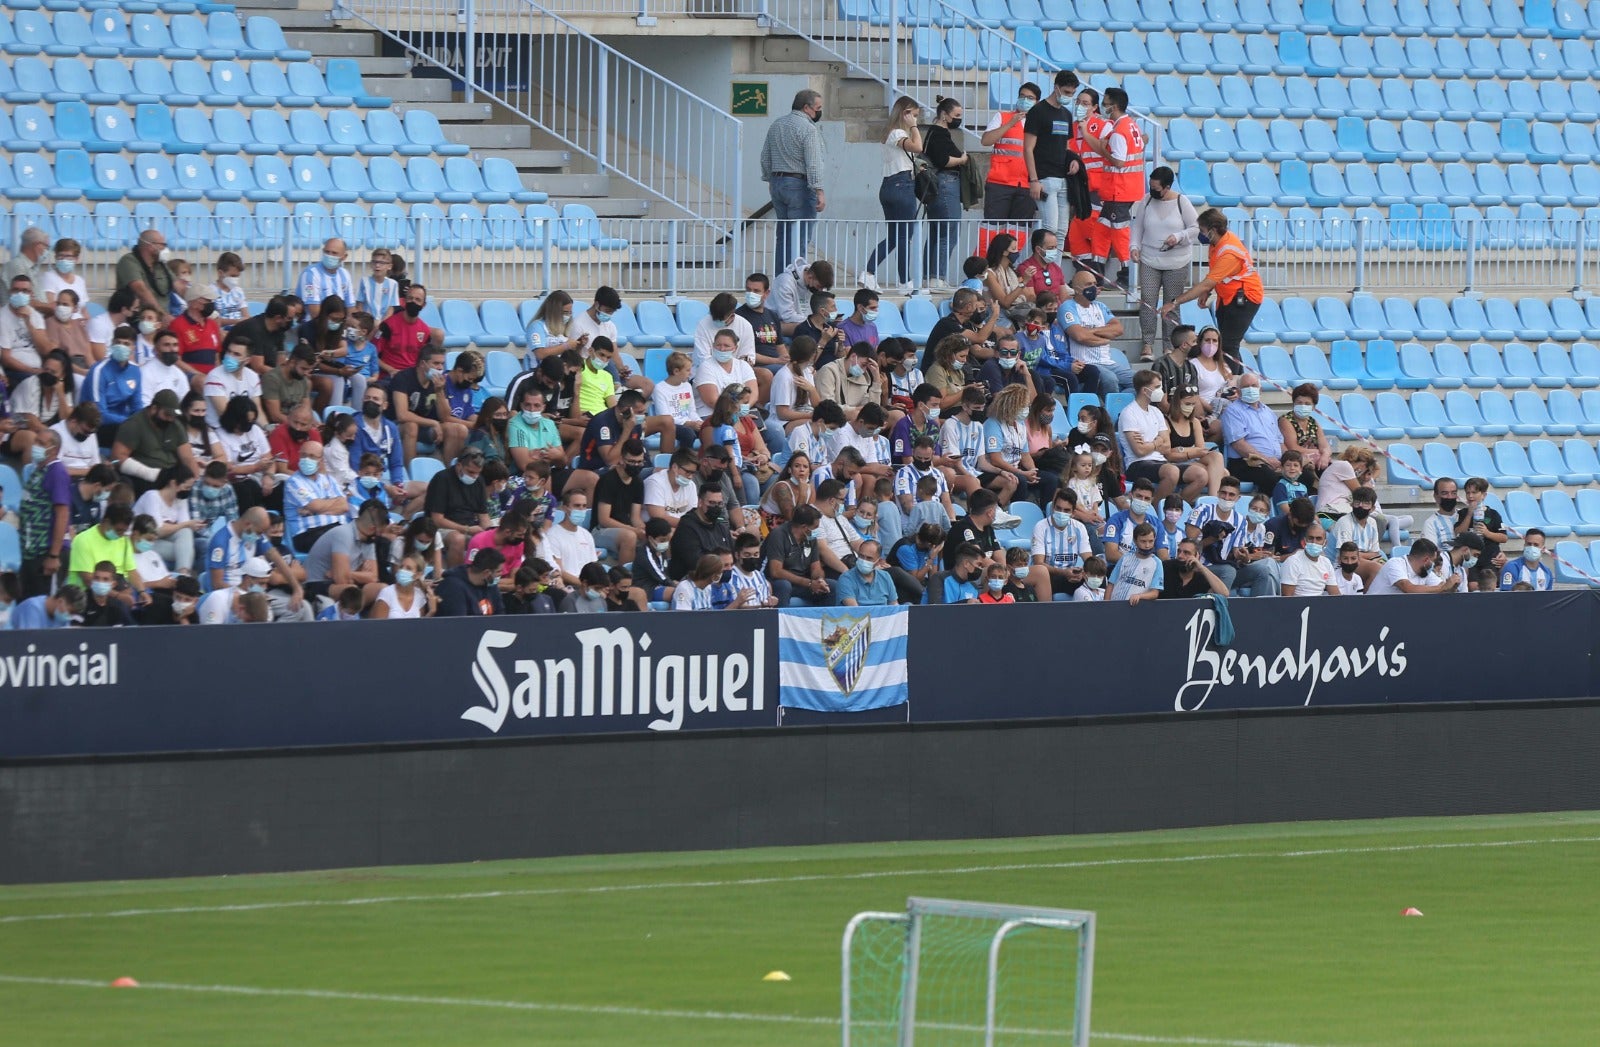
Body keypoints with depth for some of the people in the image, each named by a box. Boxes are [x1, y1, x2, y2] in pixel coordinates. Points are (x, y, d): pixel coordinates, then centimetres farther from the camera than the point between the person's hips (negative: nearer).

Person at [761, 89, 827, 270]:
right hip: (800, 185, -8)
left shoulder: (776, 125, 12)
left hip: (778, 182, 8)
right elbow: (813, 163, -18)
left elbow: (765, 157, 19)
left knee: (783, 237, 13)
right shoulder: (808, 129, -13)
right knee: (799, 239, -7)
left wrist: (770, 180, 29)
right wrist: (819, 191, -19)